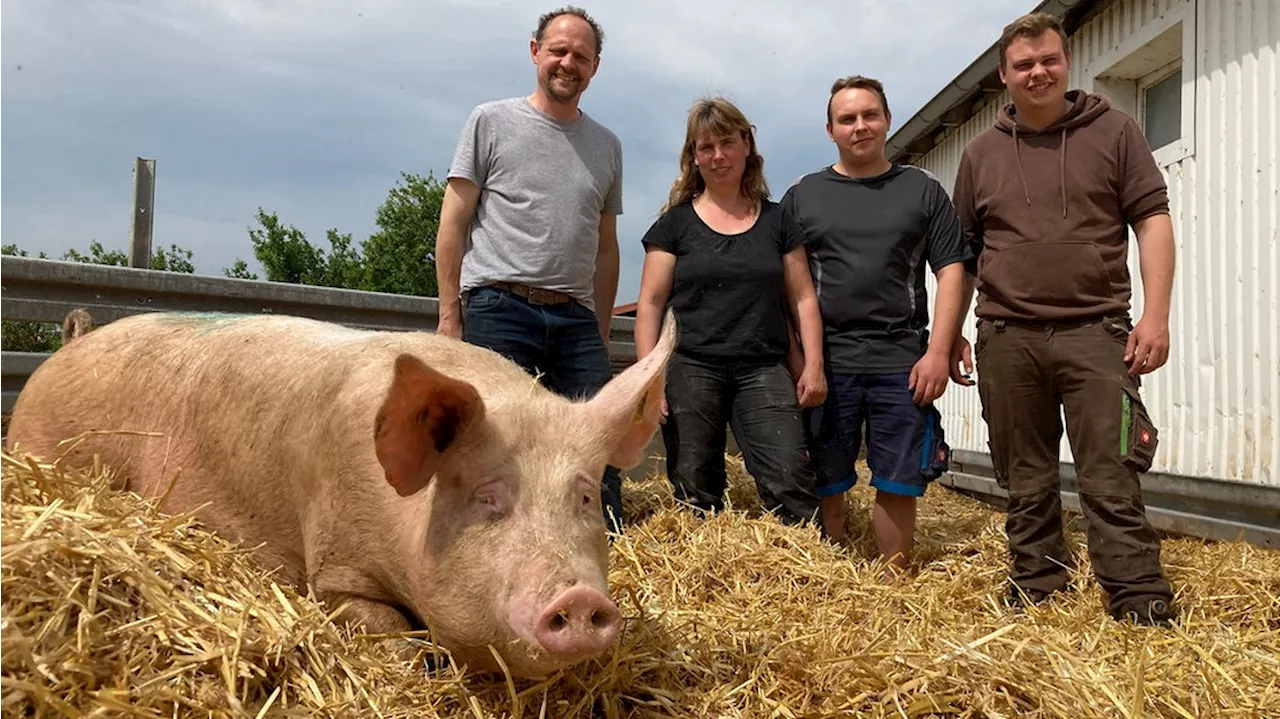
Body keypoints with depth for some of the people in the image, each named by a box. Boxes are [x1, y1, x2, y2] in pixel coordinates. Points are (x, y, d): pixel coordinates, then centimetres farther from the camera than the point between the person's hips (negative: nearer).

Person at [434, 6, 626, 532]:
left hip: (575, 317, 4)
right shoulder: (492, 121, 7)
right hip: (499, 310, -3)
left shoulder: (607, 145, 18)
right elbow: (453, 223, 3)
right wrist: (449, 315, -4)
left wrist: (601, 333, 14)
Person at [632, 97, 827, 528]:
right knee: (695, 497, 0)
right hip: (691, 370, 0)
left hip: (763, 371, 1)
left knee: (791, 484, -13)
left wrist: (813, 364, 1)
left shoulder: (777, 221, 13)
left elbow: (802, 298, 12)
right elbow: (650, 305, 5)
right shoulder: (675, 224, 8)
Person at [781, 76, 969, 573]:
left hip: (902, 364, 0)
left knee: (897, 485, 4)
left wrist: (938, 352, -4)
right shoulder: (802, 196, 10)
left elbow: (950, 272, 7)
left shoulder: (922, 190, 11)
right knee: (826, 486, 4)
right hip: (825, 364, 0)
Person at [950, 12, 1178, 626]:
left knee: (1112, 483, -6)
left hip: (1095, 333, -2)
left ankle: (1145, 614, 2)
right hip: (1006, 339, 3)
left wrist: (1155, 314, -8)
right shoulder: (981, 154, 13)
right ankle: (1035, 603, 19)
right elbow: (963, 253, 17)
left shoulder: (1114, 132, 7)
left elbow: (1153, 221, 3)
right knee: (1026, 487, 9)